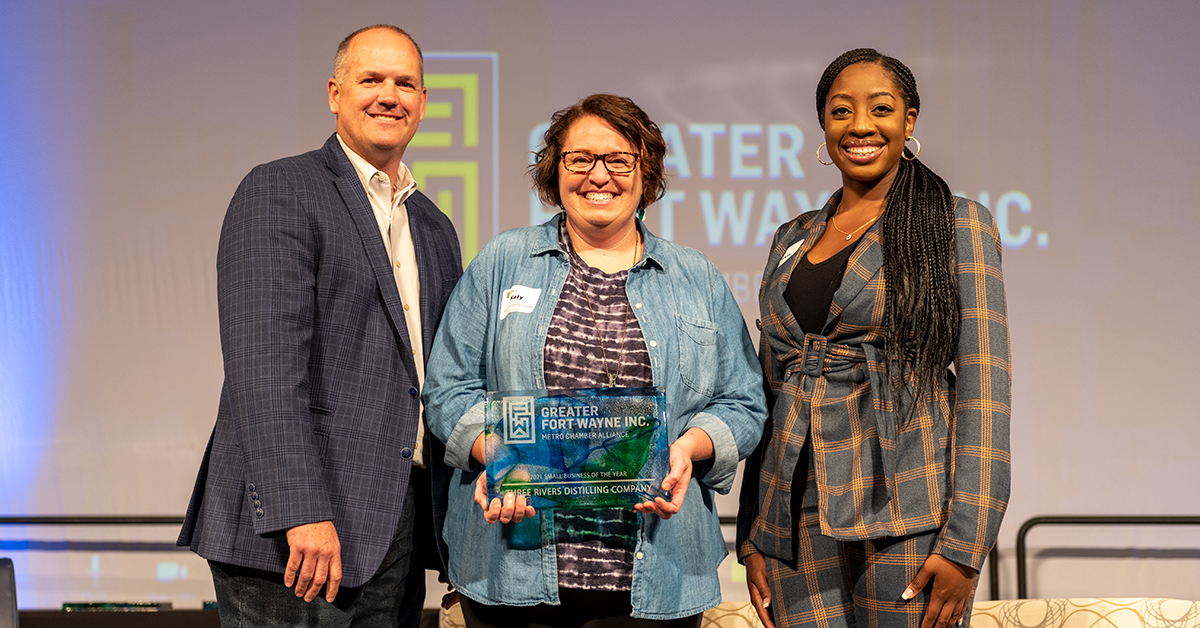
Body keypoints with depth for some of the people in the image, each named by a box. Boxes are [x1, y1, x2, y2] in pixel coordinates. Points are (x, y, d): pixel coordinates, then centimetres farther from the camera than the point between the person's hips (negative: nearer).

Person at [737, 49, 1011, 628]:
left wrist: (965, 544, -15)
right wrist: (752, 535, 10)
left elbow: (982, 386, -7)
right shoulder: (792, 240, 14)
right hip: (798, 521, 4)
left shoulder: (957, 225, 0)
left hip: (904, 517, -4)